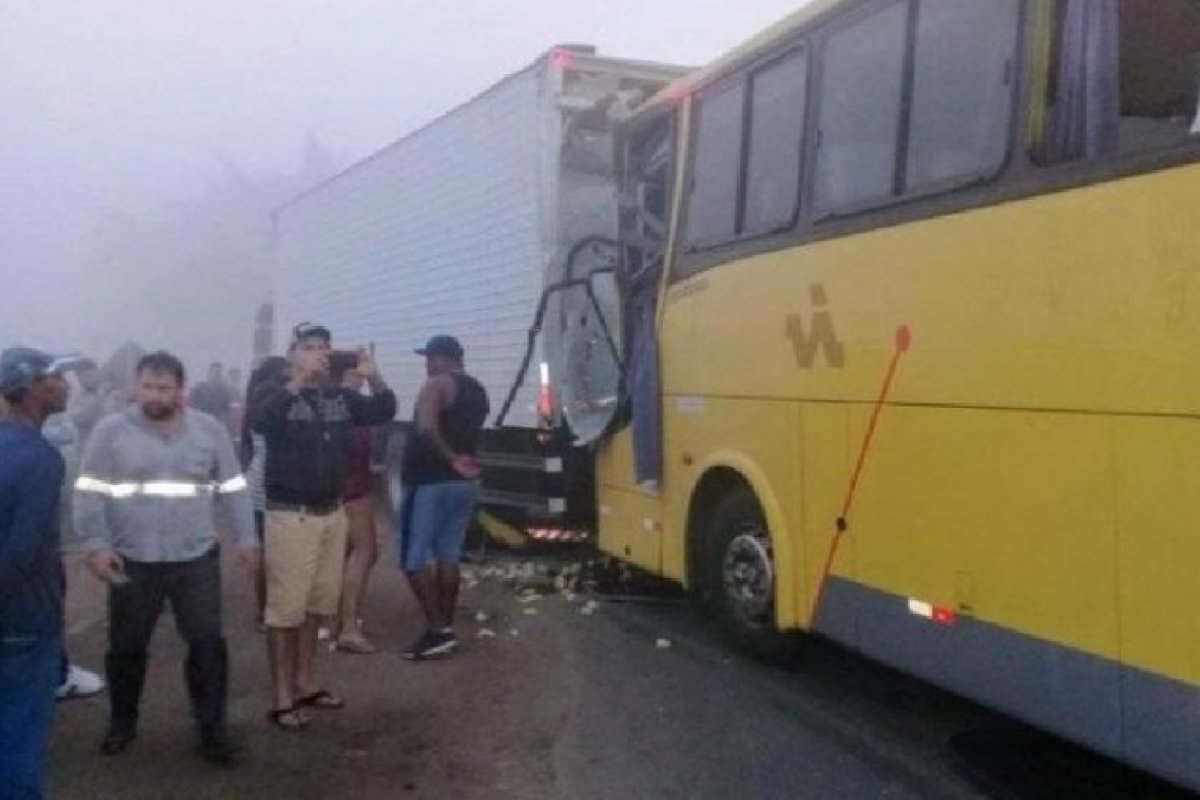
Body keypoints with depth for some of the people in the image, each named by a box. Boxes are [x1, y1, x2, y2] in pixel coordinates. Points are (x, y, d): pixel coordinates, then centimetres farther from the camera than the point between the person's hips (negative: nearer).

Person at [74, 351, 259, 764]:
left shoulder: (210, 430, 2)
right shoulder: (111, 430, -4)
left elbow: (232, 489, 7)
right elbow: (90, 493, -4)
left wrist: (246, 537, 3)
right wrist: (95, 544, -13)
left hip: (197, 558, 1)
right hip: (132, 560, 0)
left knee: (207, 642, 1)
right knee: (126, 647, 11)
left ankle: (212, 727, 12)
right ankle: (122, 723, 32)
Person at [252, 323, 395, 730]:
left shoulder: (340, 396, 9)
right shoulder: (278, 394, -8)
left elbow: (384, 411, 8)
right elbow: (261, 421, -29)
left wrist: (374, 378, -11)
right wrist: (300, 379, -35)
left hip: (332, 513, 6)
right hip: (290, 515, -6)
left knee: (316, 604, 15)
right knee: (286, 607, -1)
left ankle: (304, 681, 28)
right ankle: (282, 696, 7)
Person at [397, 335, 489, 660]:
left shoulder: (437, 385, -13)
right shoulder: (478, 391, 13)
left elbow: (427, 429, -27)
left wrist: (450, 460, -21)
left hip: (431, 482, -8)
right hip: (466, 482, 8)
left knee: (415, 557, -2)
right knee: (448, 555, 13)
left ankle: (437, 631, -7)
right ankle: (445, 628, 16)